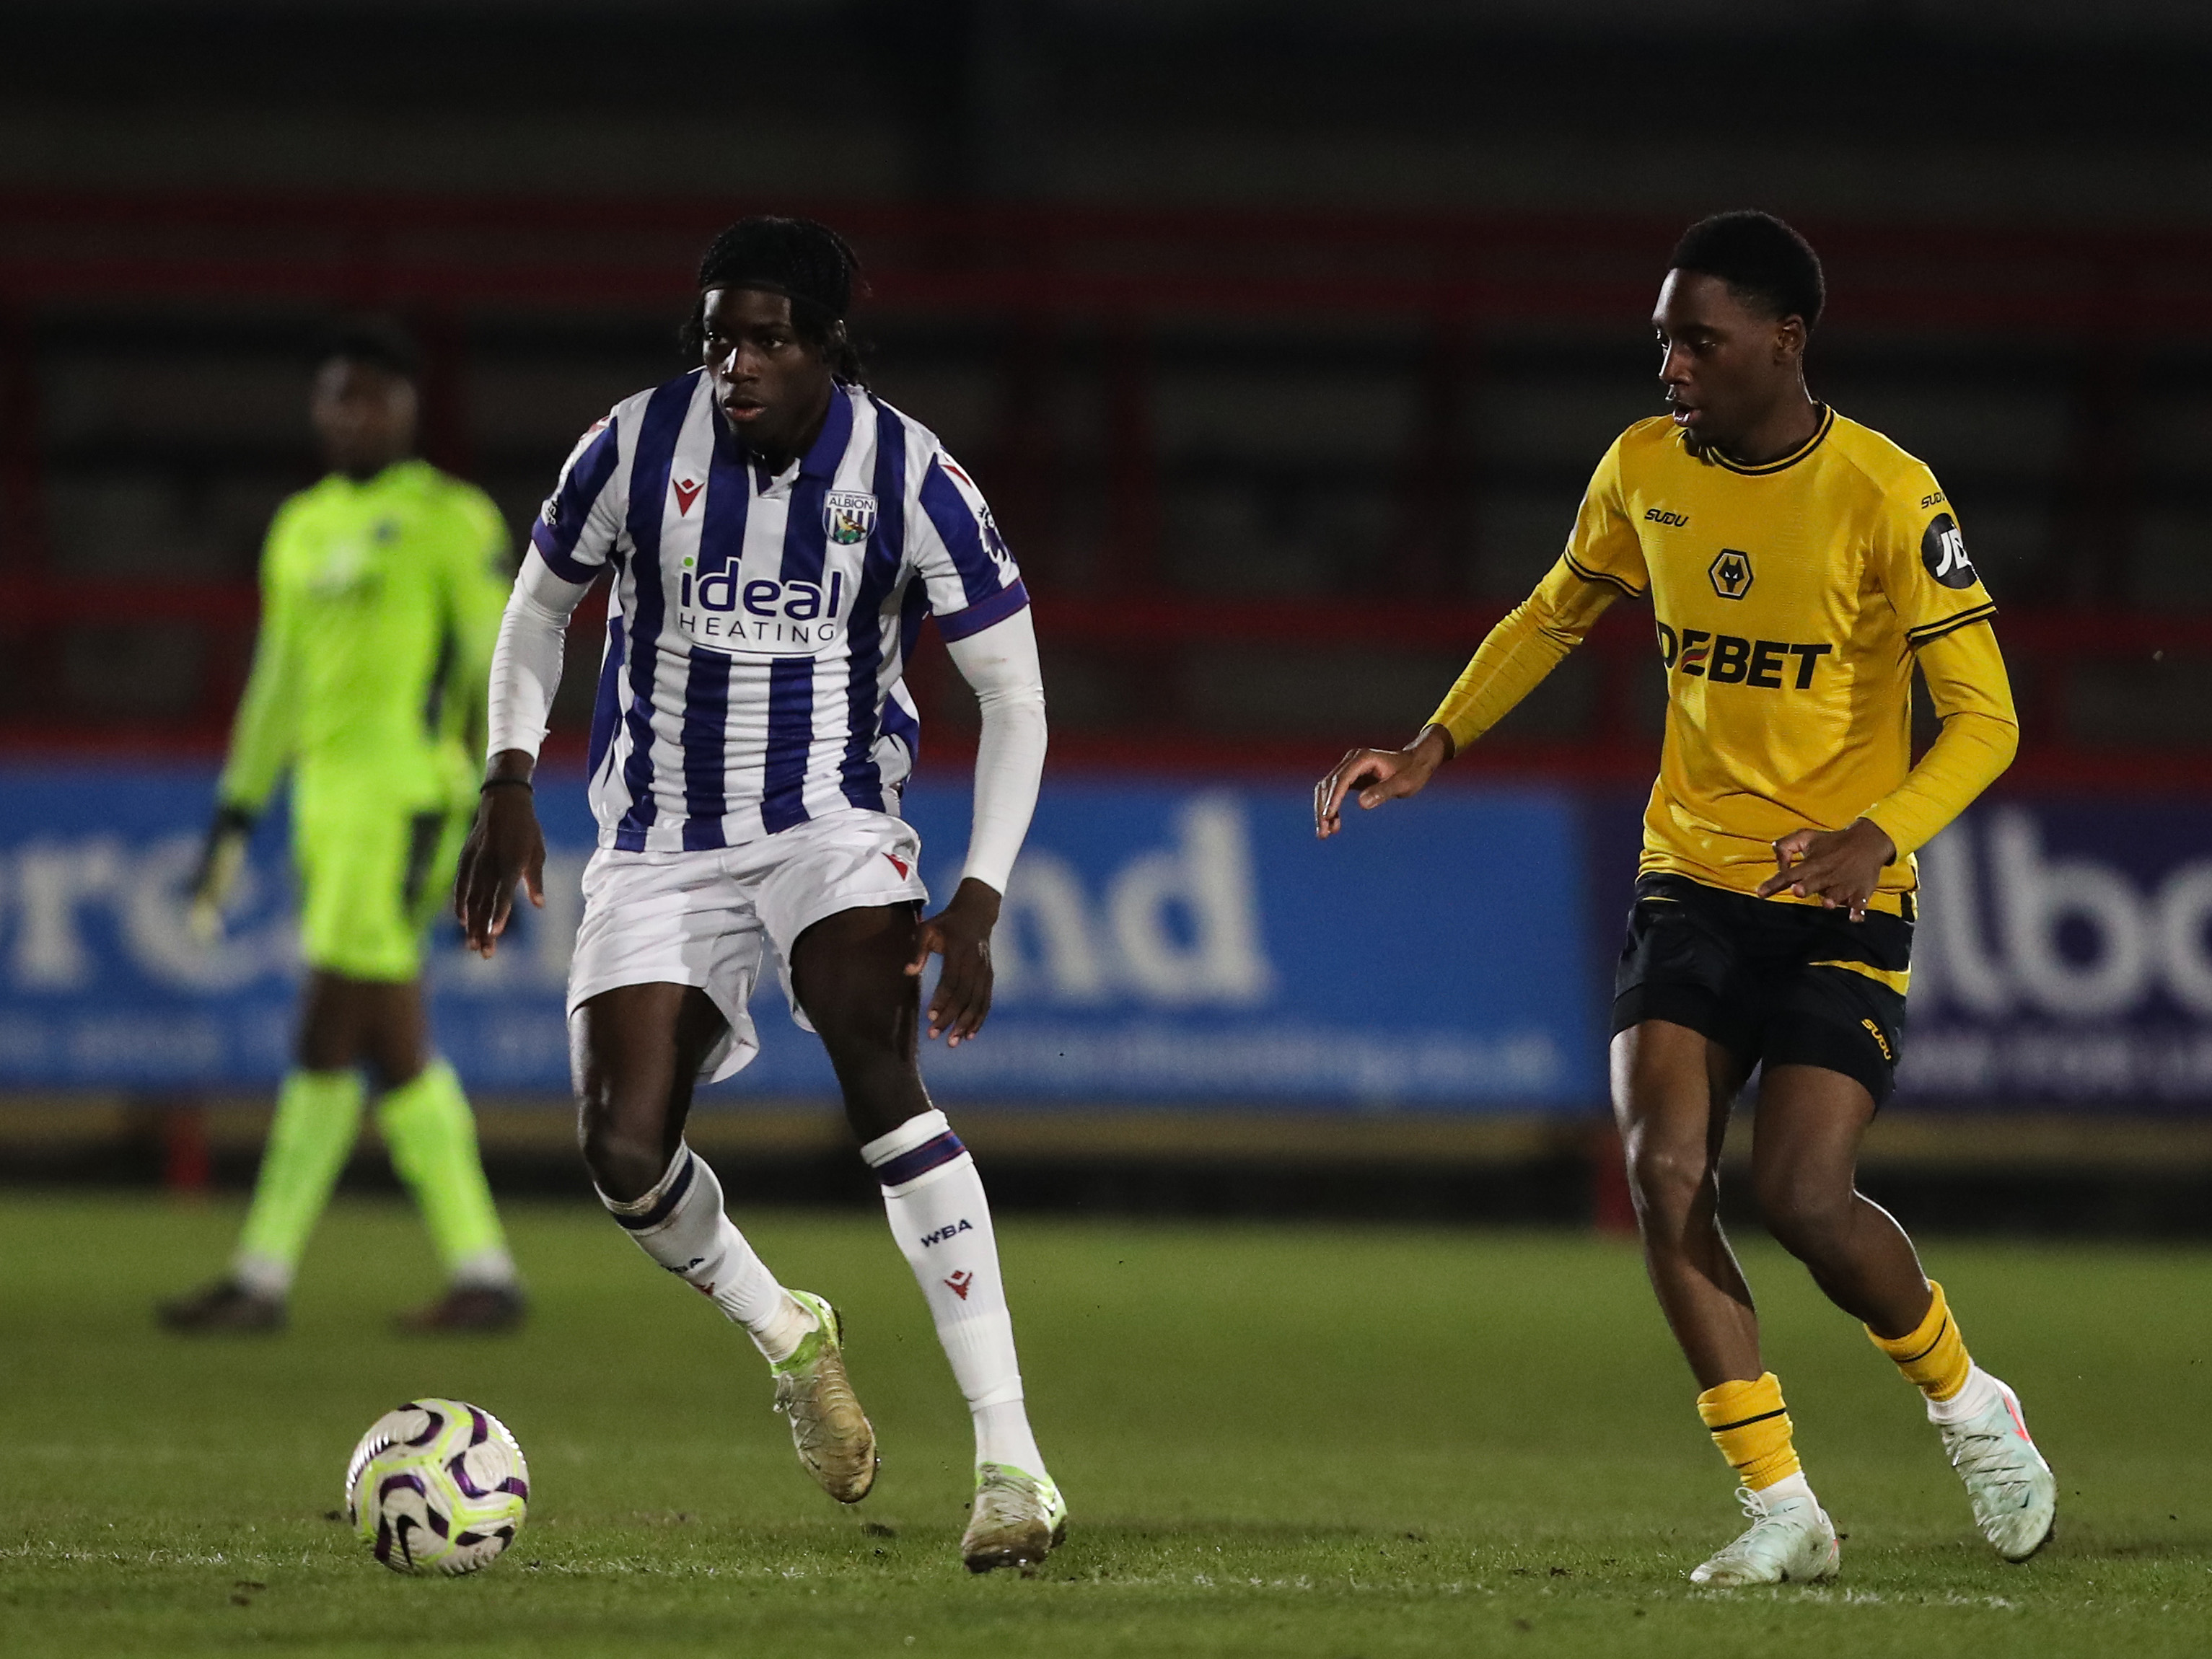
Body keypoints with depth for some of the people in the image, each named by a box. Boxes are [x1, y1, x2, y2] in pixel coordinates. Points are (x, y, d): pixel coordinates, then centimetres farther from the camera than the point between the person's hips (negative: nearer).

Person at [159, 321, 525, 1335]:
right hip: (326, 796, 8)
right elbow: (277, 680, 23)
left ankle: (263, 1276, -8)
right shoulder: (301, 529, 18)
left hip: (405, 793, -8)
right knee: (392, 1047, 4)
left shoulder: (450, 518, -3)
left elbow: (495, 662, -6)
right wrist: (233, 821, 19)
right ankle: (481, 1271, 6)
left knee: (330, 1029, -10)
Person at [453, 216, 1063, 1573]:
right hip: (662, 841, 2)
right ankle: (787, 1335, 24)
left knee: (878, 1066, -29)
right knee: (625, 1154, -12)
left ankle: (1010, 1461, -31)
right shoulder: (638, 446, -8)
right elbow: (540, 605, 11)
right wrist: (511, 782, -2)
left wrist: (976, 907, -16)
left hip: (833, 822, -2)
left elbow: (1014, 699, -6)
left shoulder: (908, 474, -12)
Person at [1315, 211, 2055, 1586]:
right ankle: (1783, 1510, -6)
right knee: (1666, 1174, -14)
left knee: (1803, 1198, -16)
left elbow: (1984, 718, -13)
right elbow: (1557, 615, 21)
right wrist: (1433, 749, 9)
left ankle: (1973, 1408, 13)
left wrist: (1879, 836, -30)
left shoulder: (1886, 494, -14)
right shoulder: (1644, 467, 2)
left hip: (1842, 904, -5)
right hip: (1692, 886, 5)